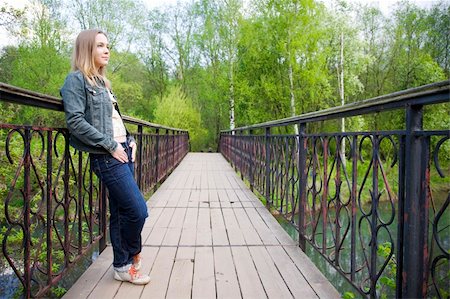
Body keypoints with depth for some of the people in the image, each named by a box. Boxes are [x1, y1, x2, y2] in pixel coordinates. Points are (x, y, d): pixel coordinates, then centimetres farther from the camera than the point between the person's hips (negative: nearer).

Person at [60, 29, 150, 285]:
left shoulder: (101, 82, 20)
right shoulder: (76, 79, -5)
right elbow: (75, 122, -16)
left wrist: (130, 141, 9)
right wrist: (110, 145, -16)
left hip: (123, 151, 8)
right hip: (106, 156, -8)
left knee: (120, 212, 11)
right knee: (138, 211, -8)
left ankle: (122, 266, 22)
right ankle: (131, 257, 18)